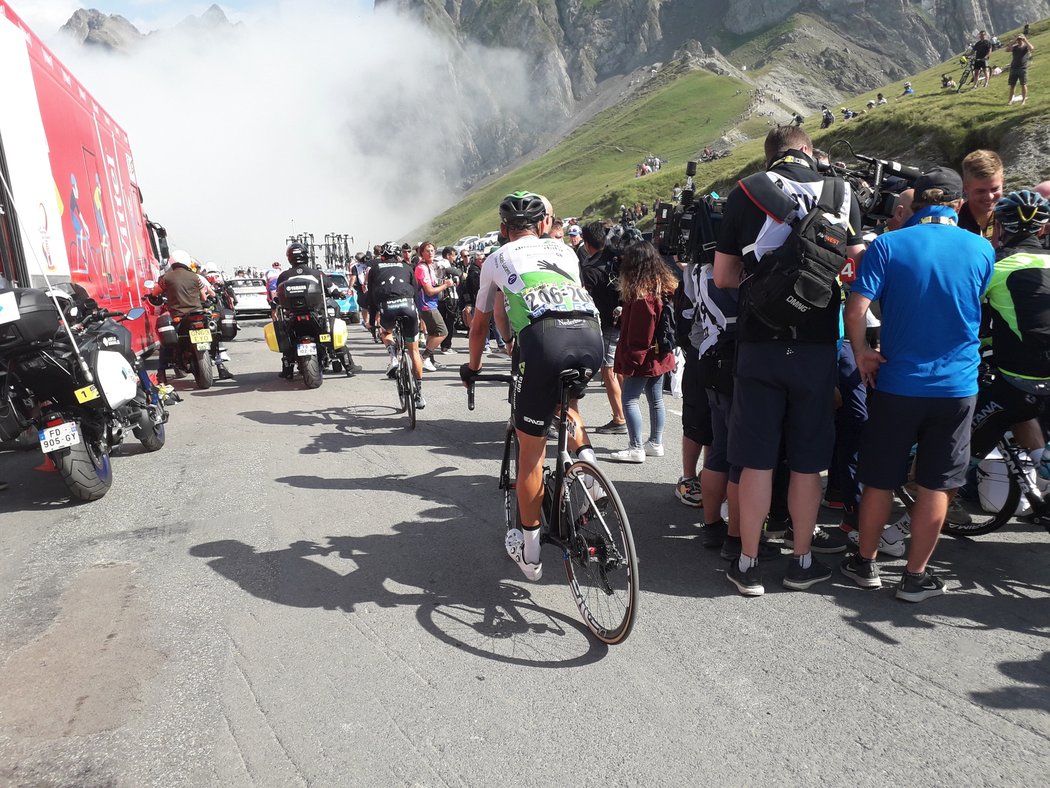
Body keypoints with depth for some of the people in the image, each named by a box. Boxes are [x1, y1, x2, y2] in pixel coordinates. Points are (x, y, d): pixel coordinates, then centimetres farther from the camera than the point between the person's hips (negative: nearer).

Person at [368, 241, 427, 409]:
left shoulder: (375, 268, 25)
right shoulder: (406, 266, 25)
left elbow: (371, 294, 23)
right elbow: (415, 289, 21)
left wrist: (375, 314, 32)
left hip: (387, 306, 0)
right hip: (407, 304, 1)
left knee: (385, 332, 34)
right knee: (414, 350, 13)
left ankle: (393, 358, 3)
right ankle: (419, 394, 14)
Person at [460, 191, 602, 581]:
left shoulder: (496, 259, 27)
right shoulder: (564, 250, 32)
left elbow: (479, 325, 37)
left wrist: (472, 367, 54)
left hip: (543, 337, -3)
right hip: (591, 333, 4)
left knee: (530, 453, 11)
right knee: (565, 397, 38)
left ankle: (529, 552, 23)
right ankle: (584, 456, 14)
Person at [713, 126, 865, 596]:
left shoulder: (744, 194, 1)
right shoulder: (840, 192, 4)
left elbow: (723, 277, 2)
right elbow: (858, 265, 7)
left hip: (759, 343, -1)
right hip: (817, 344, 1)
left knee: (756, 461, 6)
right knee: (807, 462, 12)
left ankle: (748, 566, 15)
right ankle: (802, 562, 25)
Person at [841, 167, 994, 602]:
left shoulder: (887, 245, -8)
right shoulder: (982, 249, 0)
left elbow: (856, 309, -18)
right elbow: (974, 307, 14)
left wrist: (861, 353, -3)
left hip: (897, 382, -1)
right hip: (957, 386, 1)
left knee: (880, 480, 11)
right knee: (935, 485, 11)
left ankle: (865, 562, 25)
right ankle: (915, 576, 20)